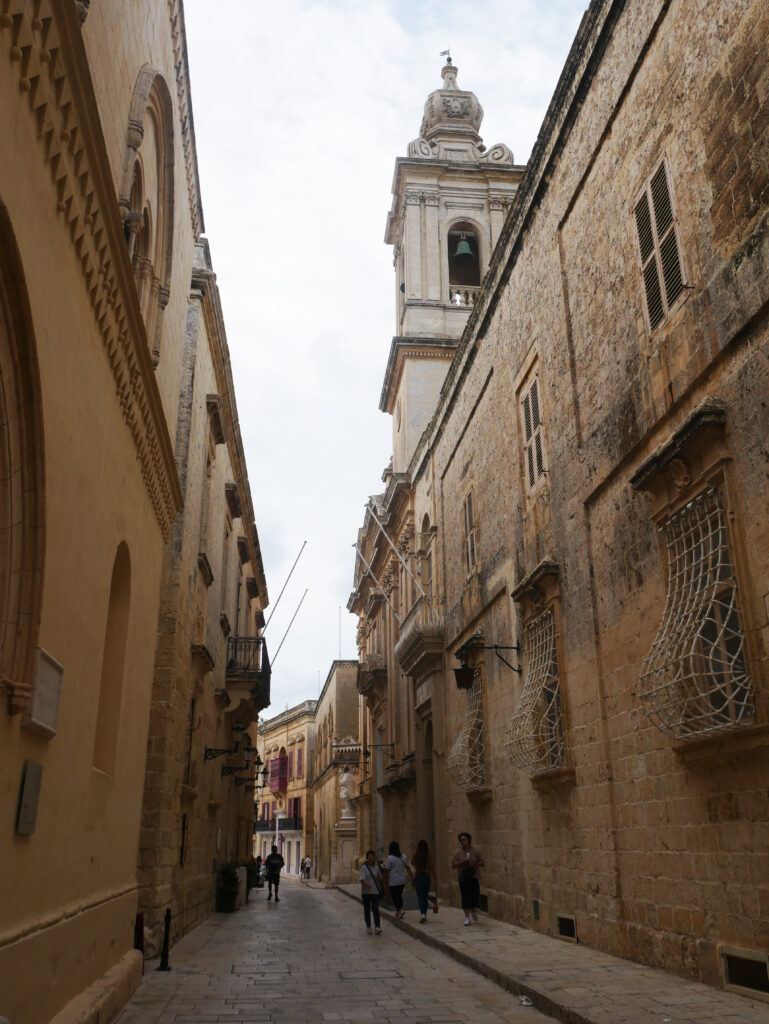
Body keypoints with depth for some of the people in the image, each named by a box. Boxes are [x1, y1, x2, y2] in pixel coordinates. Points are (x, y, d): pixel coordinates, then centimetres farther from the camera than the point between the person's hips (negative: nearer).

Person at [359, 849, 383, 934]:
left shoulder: (376, 867, 6)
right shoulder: (364, 867, -5)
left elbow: (380, 878, 18)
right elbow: (362, 877, -20)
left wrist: (379, 879, -5)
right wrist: (366, 883, -38)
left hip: (375, 891, 1)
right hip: (366, 891, -1)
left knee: (375, 909, -10)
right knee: (367, 909, 8)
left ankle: (377, 927, -14)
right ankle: (368, 926, 23)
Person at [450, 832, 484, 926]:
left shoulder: (474, 851, 4)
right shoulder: (458, 852, 2)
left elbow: (482, 862, 8)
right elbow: (453, 864, -2)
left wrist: (474, 864, -11)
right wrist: (462, 862, -16)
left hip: (474, 877, 1)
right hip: (463, 878, 0)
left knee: (475, 896, -3)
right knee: (465, 898, -1)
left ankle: (473, 910, 29)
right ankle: (467, 917, 9)